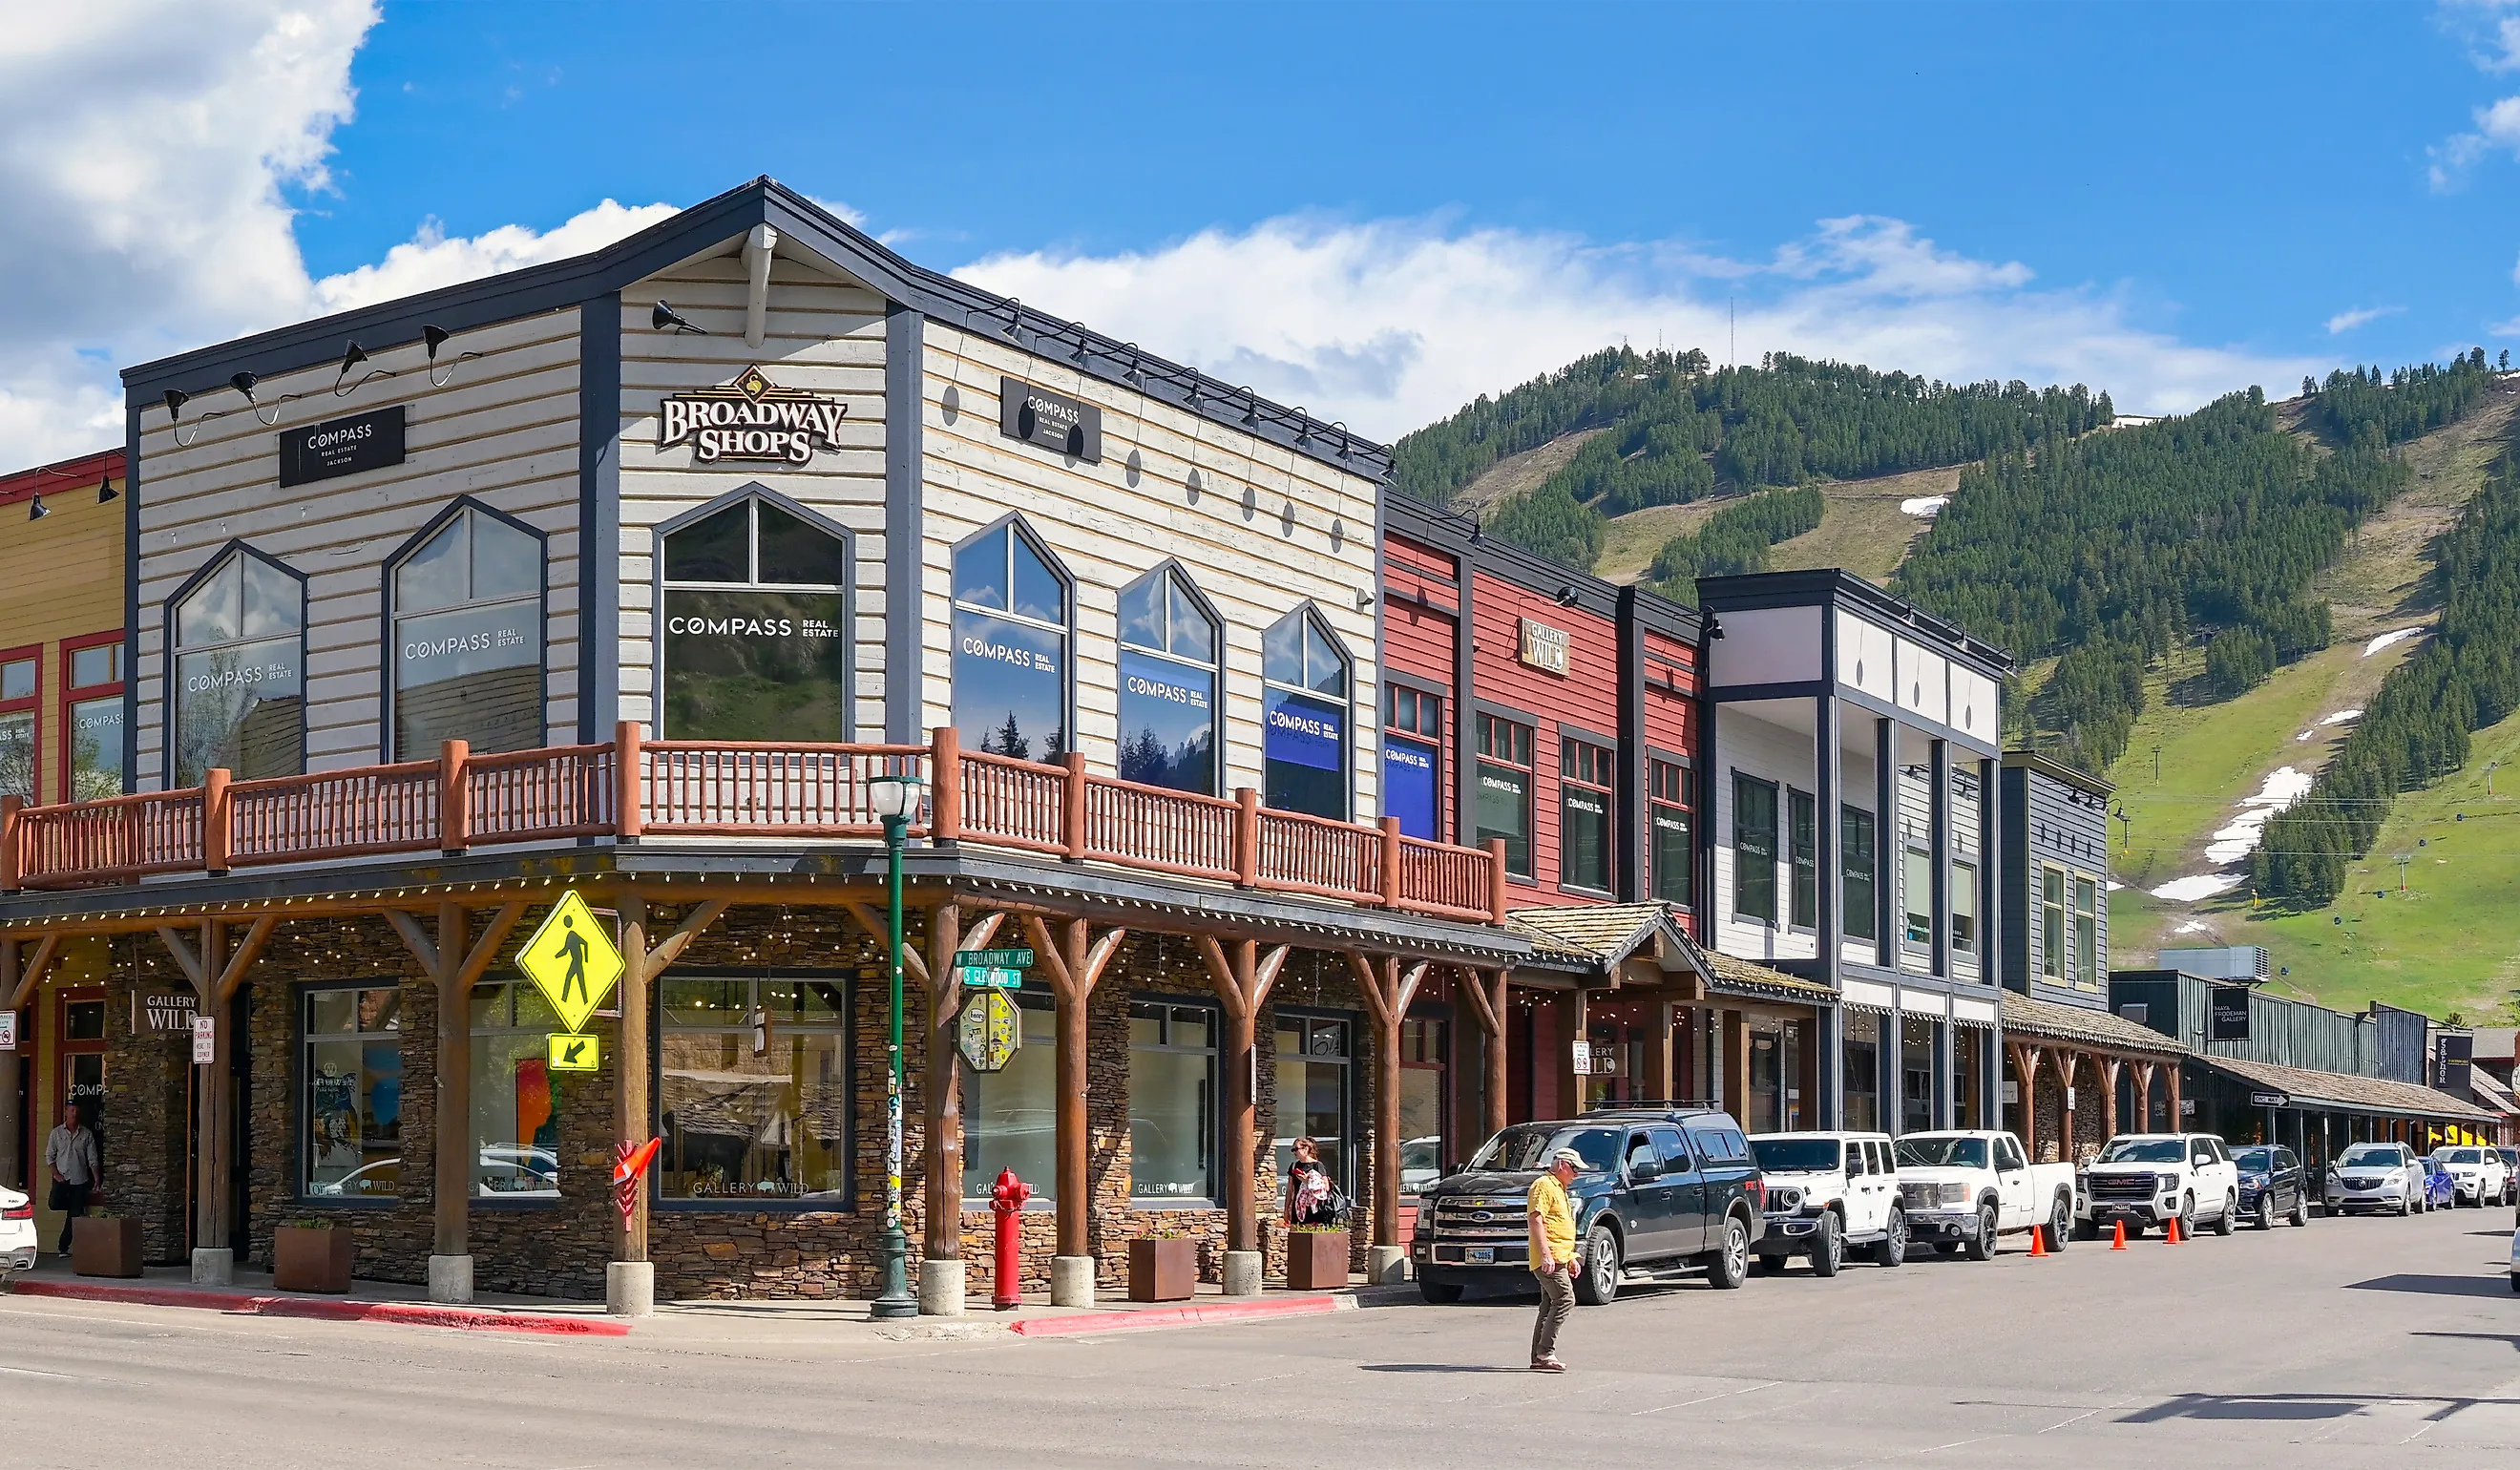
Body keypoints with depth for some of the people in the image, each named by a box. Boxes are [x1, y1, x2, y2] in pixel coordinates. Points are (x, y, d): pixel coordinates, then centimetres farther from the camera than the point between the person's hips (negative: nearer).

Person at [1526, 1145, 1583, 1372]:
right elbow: (1536, 1220, -17)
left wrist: (1571, 1258, 27)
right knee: (1564, 1299, -17)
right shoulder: (1543, 1185, -7)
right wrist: (1545, 1254, -25)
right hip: (1549, 1259, -10)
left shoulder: (1559, 1189, 25)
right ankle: (1545, 1352, -18)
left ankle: (1539, 1358, 8)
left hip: (1559, 1259, 10)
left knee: (1549, 1306, 8)